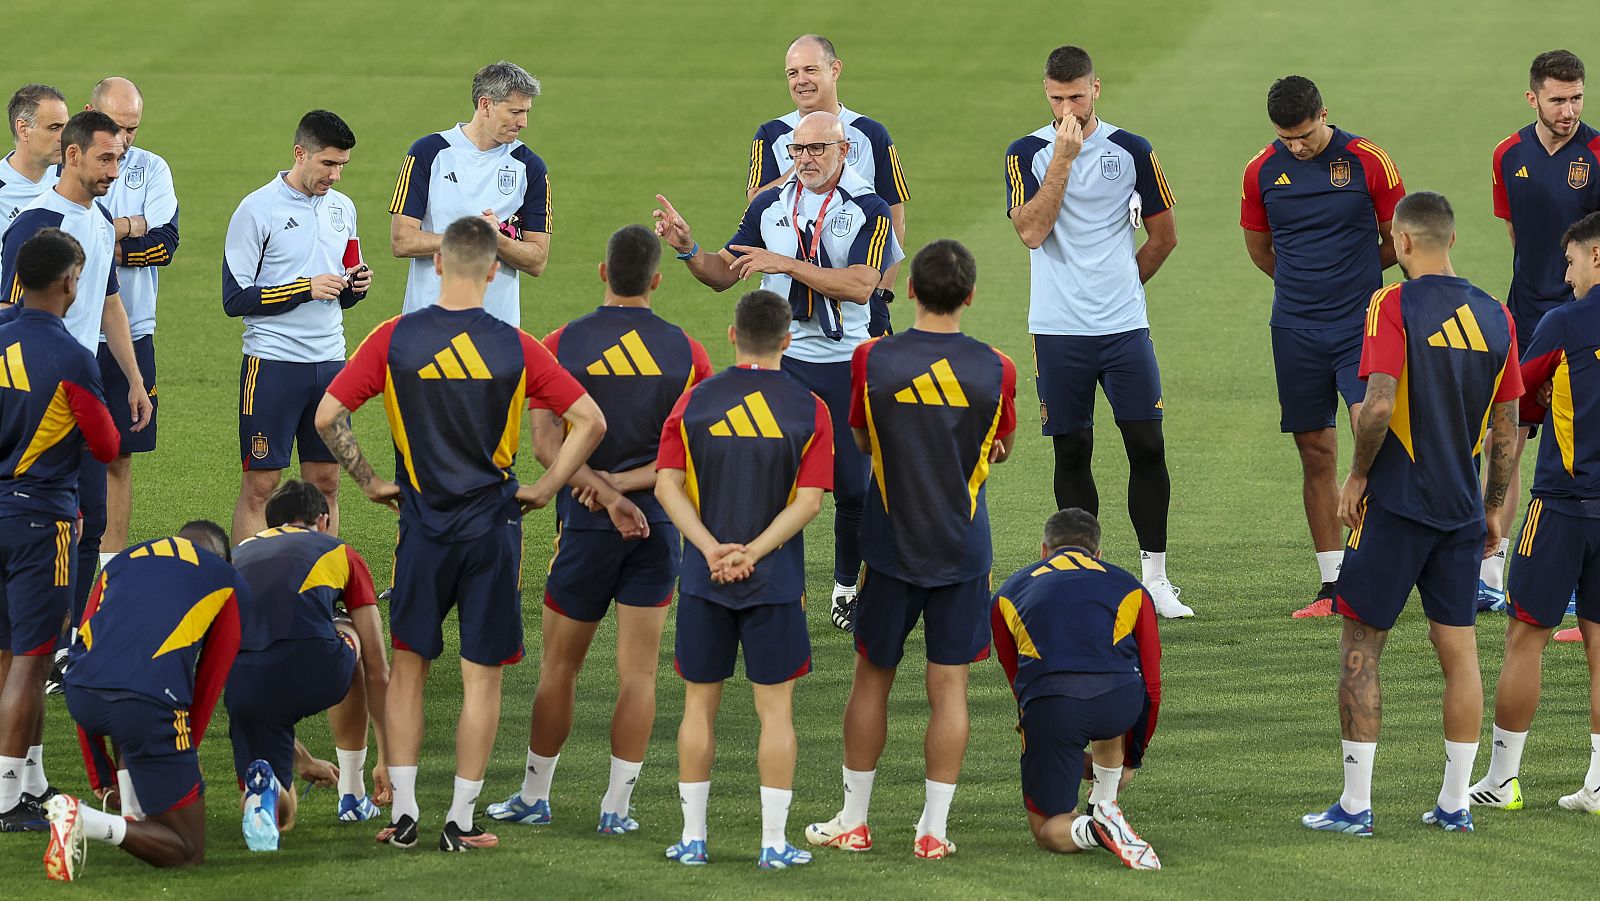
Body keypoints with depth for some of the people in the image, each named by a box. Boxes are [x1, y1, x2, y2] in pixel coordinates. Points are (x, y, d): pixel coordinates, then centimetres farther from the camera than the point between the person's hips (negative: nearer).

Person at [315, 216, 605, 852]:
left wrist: (369, 482, 5)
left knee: (407, 668, 13)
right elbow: (590, 422, -7)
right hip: (492, 526, 0)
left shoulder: (393, 340, -5)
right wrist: (546, 488, 1)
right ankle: (462, 822, 6)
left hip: (422, 525, 0)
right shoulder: (515, 349, -6)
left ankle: (403, 811, 8)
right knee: (482, 677, 6)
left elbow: (327, 416, -6)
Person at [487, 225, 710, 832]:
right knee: (638, 673, 4)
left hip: (587, 525, -1)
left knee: (558, 669, 11)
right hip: (657, 526, 1)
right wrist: (625, 481, -10)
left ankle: (534, 797, 20)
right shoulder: (685, 352, -1)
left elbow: (545, 442, -13)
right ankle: (617, 806, 4)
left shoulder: (562, 345, -4)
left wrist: (606, 492, -18)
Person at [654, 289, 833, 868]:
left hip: (703, 580, 1)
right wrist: (754, 552, -14)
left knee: (700, 705, 10)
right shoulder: (809, 409, -4)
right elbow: (809, 500, -11)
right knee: (775, 709, 5)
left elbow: (667, 484, -7)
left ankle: (692, 837, 14)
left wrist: (713, 549, -13)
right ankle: (774, 842, 6)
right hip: (775, 582, -1)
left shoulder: (695, 401, -1)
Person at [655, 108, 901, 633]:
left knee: (854, 487, 3)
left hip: (844, 364, -2)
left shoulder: (869, 211, -3)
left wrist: (786, 263, -21)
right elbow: (723, 275, 11)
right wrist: (687, 250, -9)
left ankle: (849, 588, 22)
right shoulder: (770, 205, 7)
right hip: (779, 359, 2)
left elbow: (860, 285, -16)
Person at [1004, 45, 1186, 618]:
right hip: (1058, 331, 0)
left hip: (1124, 327, 0)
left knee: (1147, 444, -5)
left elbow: (1164, 235, 12)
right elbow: (1032, 230, -14)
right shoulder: (1028, 153, 0)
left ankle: (1155, 576, 3)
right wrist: (1063, 157, -16)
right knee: (1072, 452, 5)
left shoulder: (1131, 152, 2)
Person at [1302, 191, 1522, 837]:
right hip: (1462, 510, 5)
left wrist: (1358, 475, -6)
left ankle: (1355, 804, 2)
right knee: (1459, 650, 9)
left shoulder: (1393, 306, -11)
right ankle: (1455, 803, 11)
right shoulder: (1494, 316, 6)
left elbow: (1379, 404, -21)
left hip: (1396, 504, -5)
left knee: (1361, 645, 3)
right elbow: (1508, 424, 10)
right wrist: (1494, 507, 19)